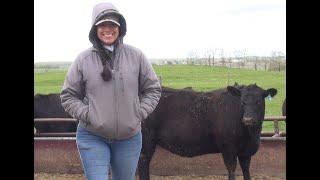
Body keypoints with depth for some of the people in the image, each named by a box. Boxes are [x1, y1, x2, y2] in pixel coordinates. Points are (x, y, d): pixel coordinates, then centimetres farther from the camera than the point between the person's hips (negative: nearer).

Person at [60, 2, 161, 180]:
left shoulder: (136, 56, 0)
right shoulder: (83, 59, -3)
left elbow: (153, 89, 8)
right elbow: (68, 96, 4)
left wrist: (140, 113, -4)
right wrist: (87, 115, -10)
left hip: (129, 137, 2)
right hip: (92, 138, -2)